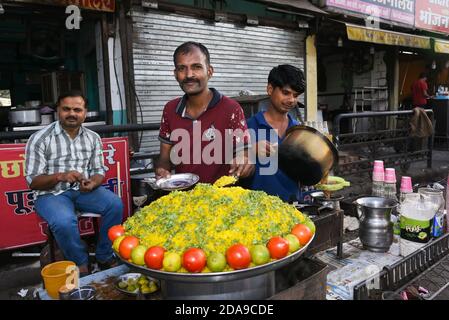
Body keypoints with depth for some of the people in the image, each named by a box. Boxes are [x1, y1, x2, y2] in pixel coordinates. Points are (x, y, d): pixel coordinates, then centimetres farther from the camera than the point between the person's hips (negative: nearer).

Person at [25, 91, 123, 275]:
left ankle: (104, 257, -3)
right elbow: (33, 182, -7)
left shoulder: (93, 138, 6)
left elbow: (99, 170, 7)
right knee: (65, 221, -34)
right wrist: (60, 176, -27)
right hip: (51, 193, -3)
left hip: (83, 190, 4)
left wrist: (93, 183, -17)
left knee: (115, 204, -22)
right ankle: (81, 265, -6)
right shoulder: (39, 139, -6)